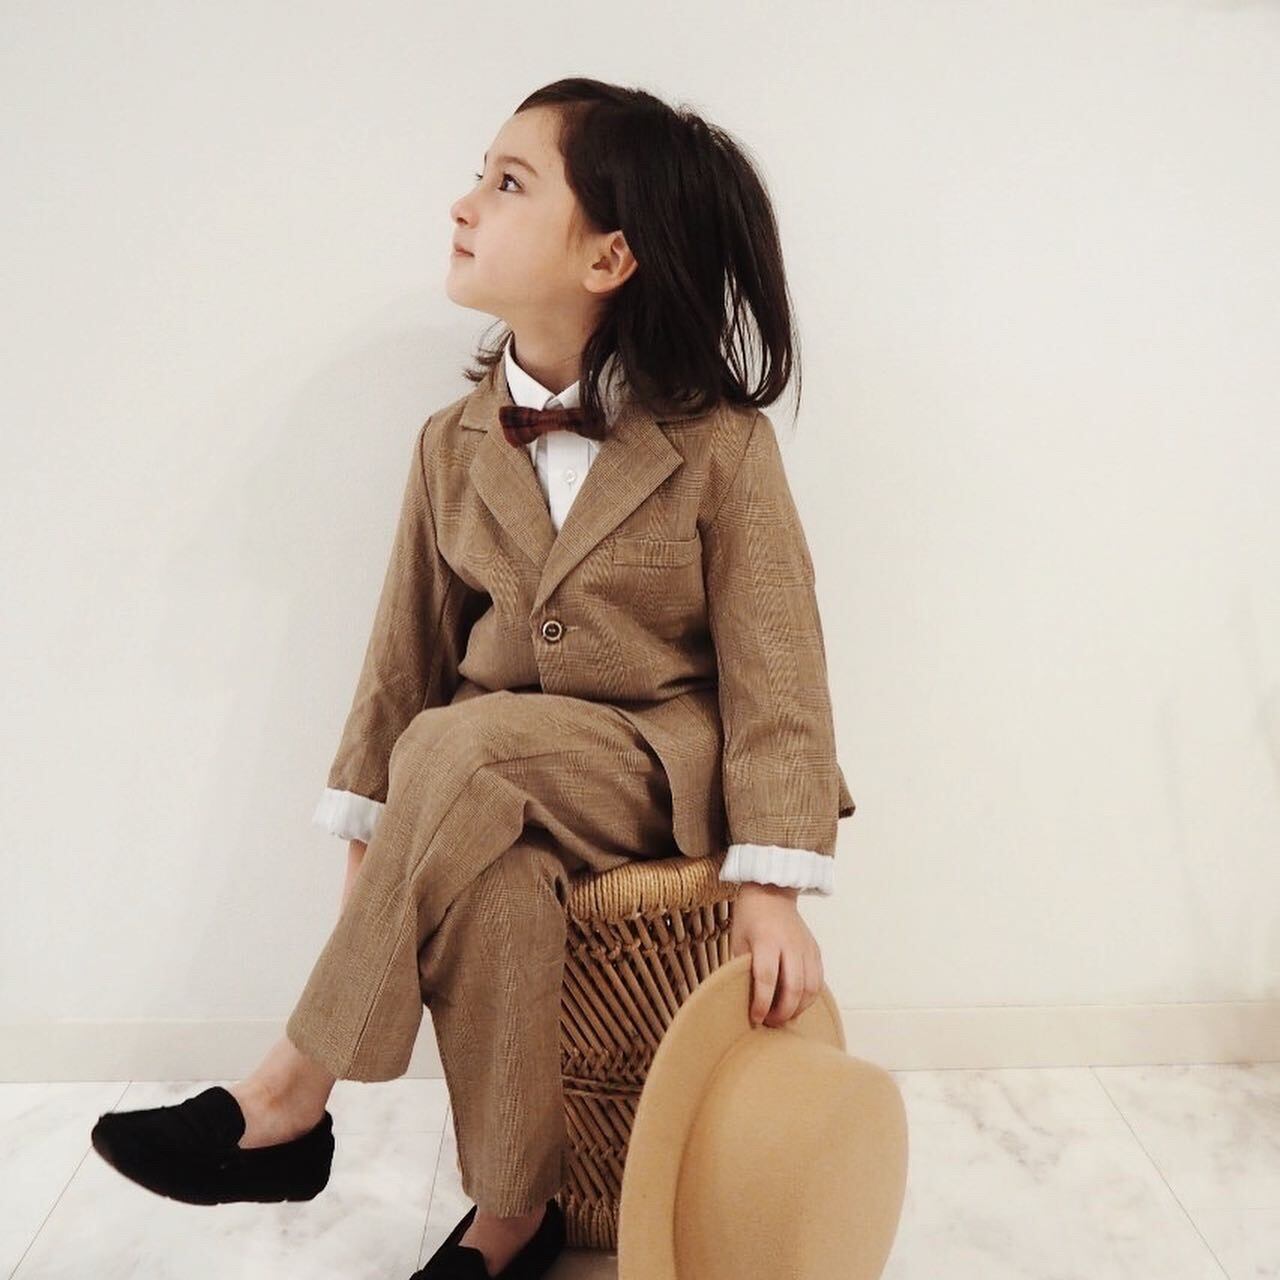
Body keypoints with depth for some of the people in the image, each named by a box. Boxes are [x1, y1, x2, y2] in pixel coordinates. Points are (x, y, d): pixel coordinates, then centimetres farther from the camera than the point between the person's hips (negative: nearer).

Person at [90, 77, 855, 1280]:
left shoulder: (718, 445, -9)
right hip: (494, 793, 4)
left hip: (666, 773, -3)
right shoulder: (455, 445, 4)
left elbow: (774, 676, -11)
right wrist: (370, 844, 4)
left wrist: (772, 886, -18)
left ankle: (294, 1091, -14)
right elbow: (406, 653, 7)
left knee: (462, 754, -32)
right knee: (492, 877, -32)